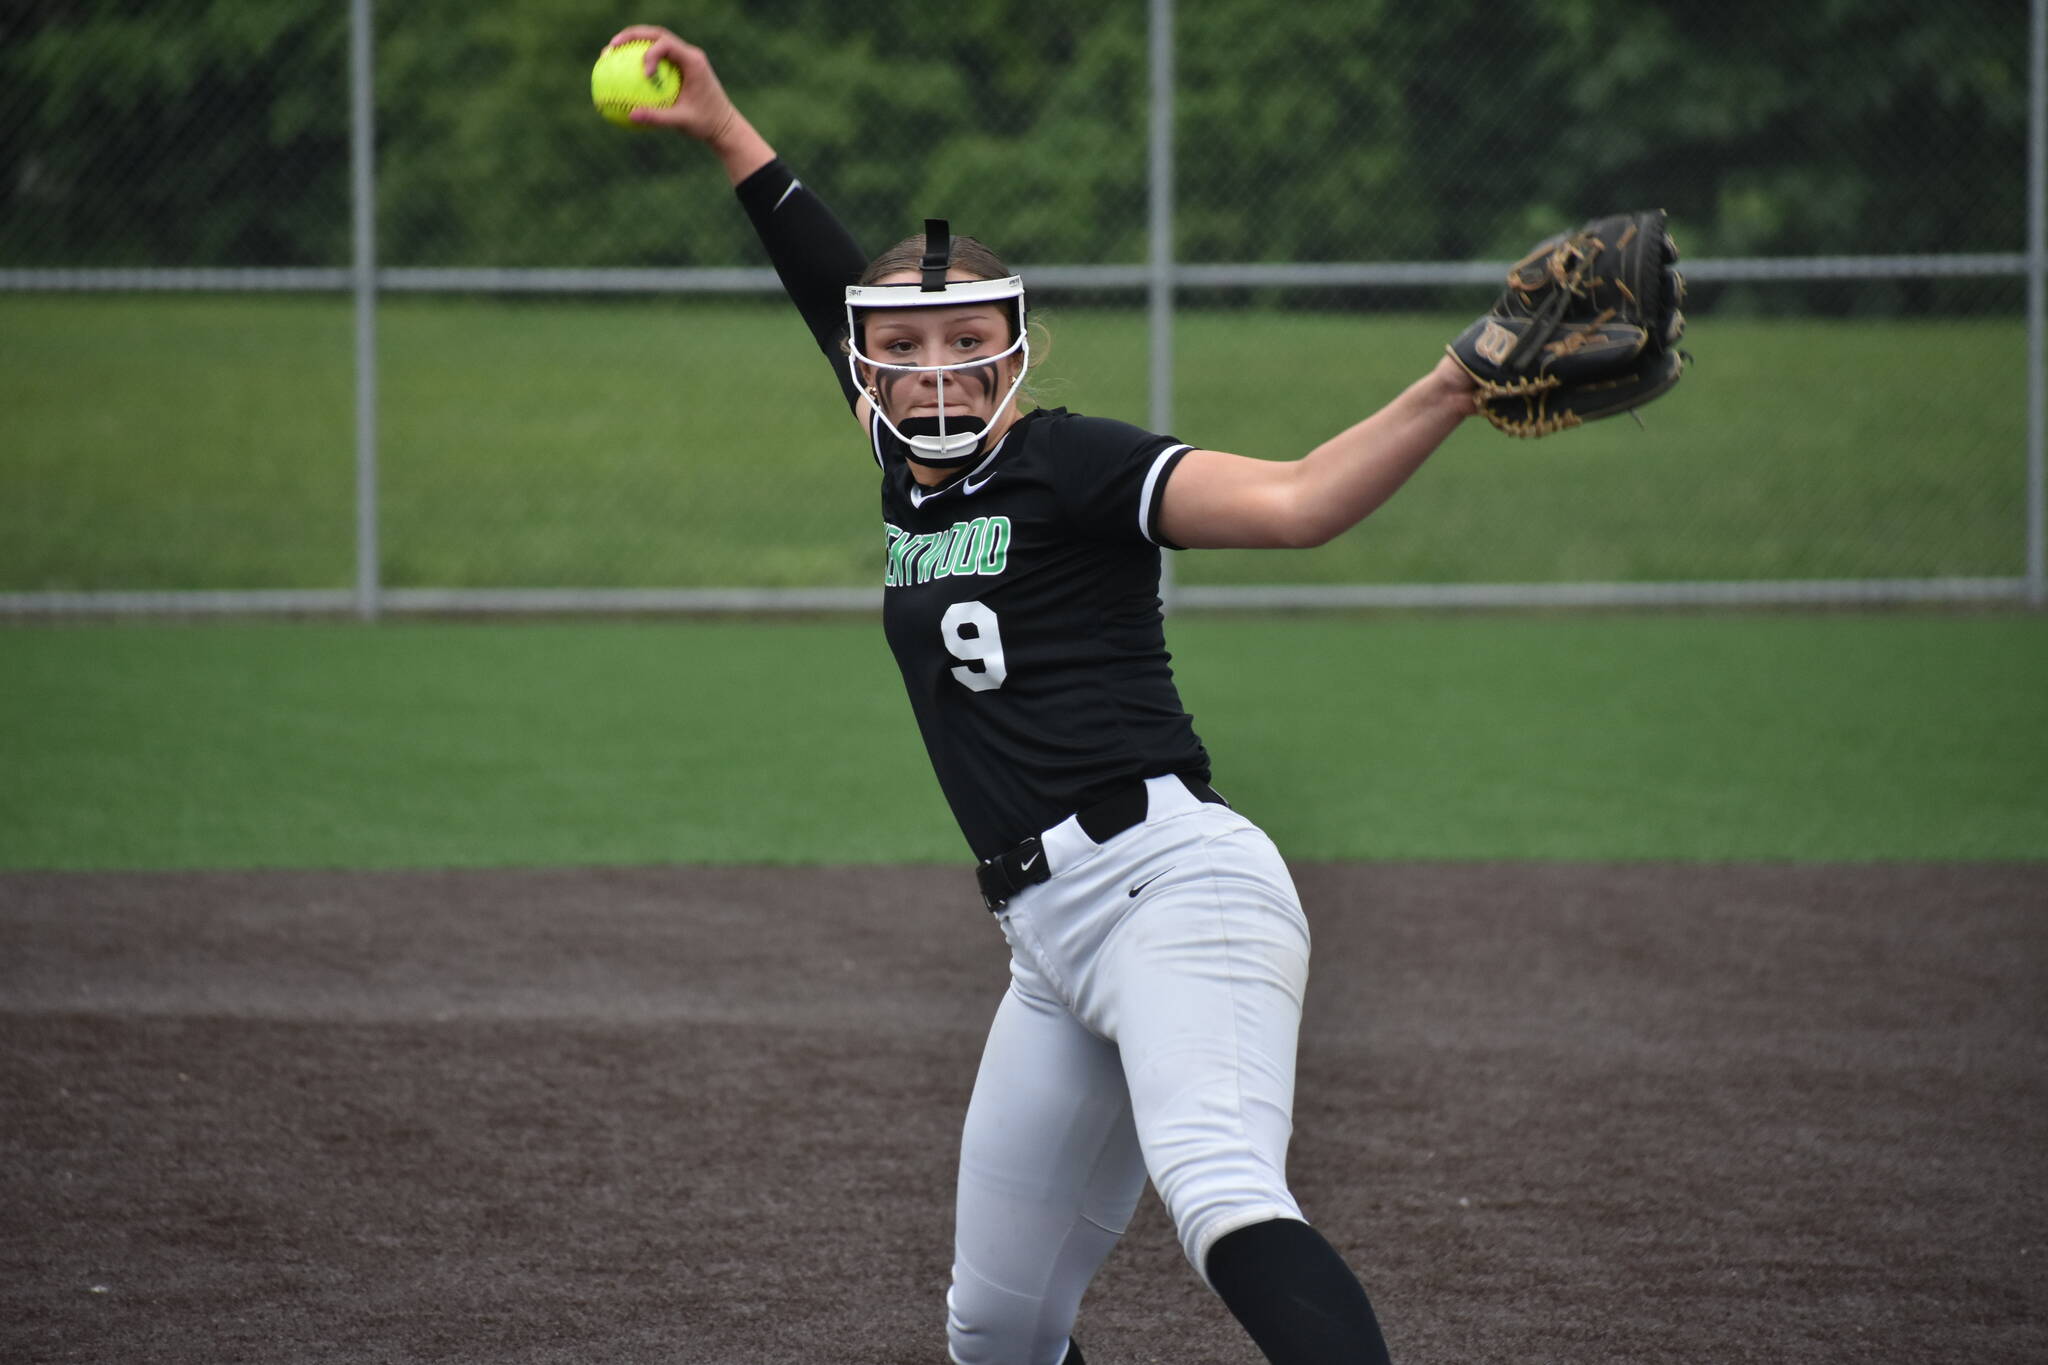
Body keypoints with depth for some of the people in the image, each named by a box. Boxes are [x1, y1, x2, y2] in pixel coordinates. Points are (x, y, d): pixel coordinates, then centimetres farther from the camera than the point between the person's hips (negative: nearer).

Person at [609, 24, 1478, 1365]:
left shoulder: (1072, 465, -1)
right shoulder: (915, 475, 19)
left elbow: (1291, 502, -14)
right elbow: (840, 290, 33)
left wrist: (1456, 390, -26)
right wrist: (726, 131, 38)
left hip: (1170, 879, -9)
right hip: (1052, 942, 9)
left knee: (1223, 1196, -34)